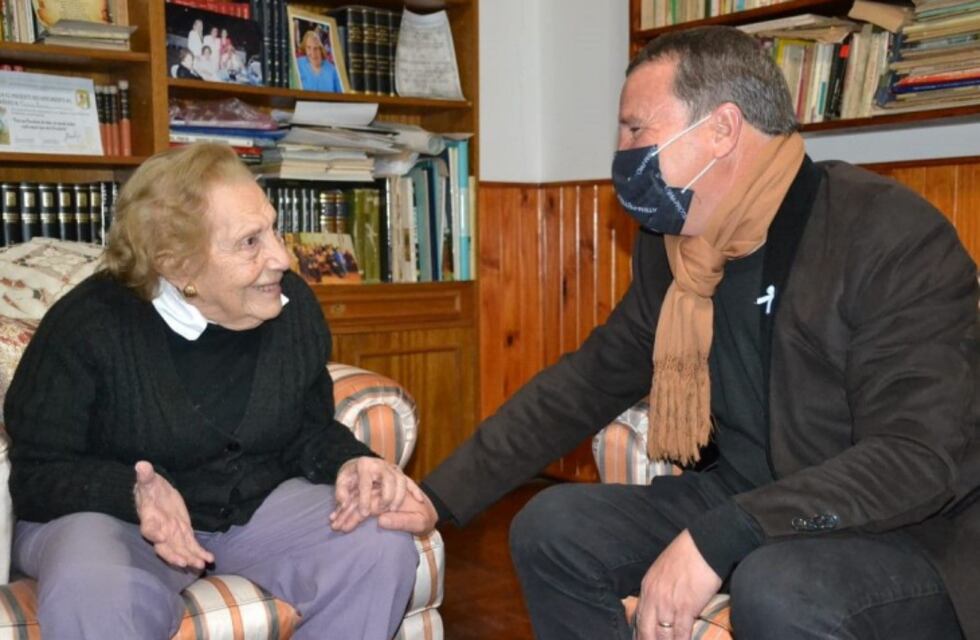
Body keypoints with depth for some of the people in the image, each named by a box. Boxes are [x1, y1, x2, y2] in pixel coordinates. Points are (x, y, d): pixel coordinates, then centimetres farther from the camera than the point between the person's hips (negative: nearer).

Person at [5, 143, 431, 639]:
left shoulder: (293, 305, -6)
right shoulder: (86, 327, -19)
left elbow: (309, 428, 7)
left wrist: (348, 463, -17)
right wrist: (135, 492, -34)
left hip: (258, 507, 5)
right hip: (112, 515, -4)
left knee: (383, 548, -17)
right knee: (90, 596, -39)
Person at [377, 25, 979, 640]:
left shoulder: (898, 239, -21)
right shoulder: (671, 246, 2)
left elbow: (925, 453, -28)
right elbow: (587, 381, 8)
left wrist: (715, 541, -34)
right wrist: (439, 496, 1)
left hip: (914, 535, -6)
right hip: (745, 506, 7)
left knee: (780, 588, -36)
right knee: (553, 526, -4)